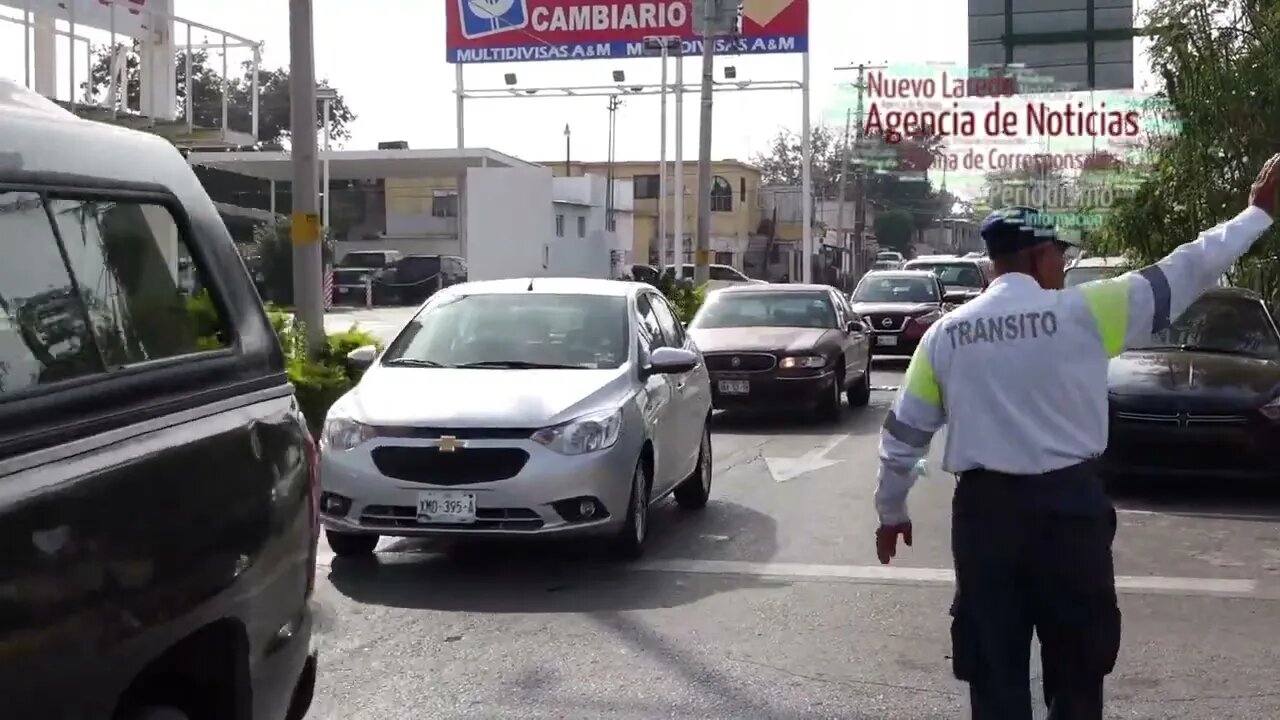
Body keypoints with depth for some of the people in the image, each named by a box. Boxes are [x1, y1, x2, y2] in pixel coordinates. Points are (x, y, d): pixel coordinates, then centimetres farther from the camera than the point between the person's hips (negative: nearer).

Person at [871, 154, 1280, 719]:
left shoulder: (945, 333, 2)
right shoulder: (1081, 312, -5)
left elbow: (903, 434, 6)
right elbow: (1181, 275, 1)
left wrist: (891, 511, 20)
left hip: (984, 508, 2)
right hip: (1068, 504, -2)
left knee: (993, 669, 9)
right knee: (1077, 664, 13)